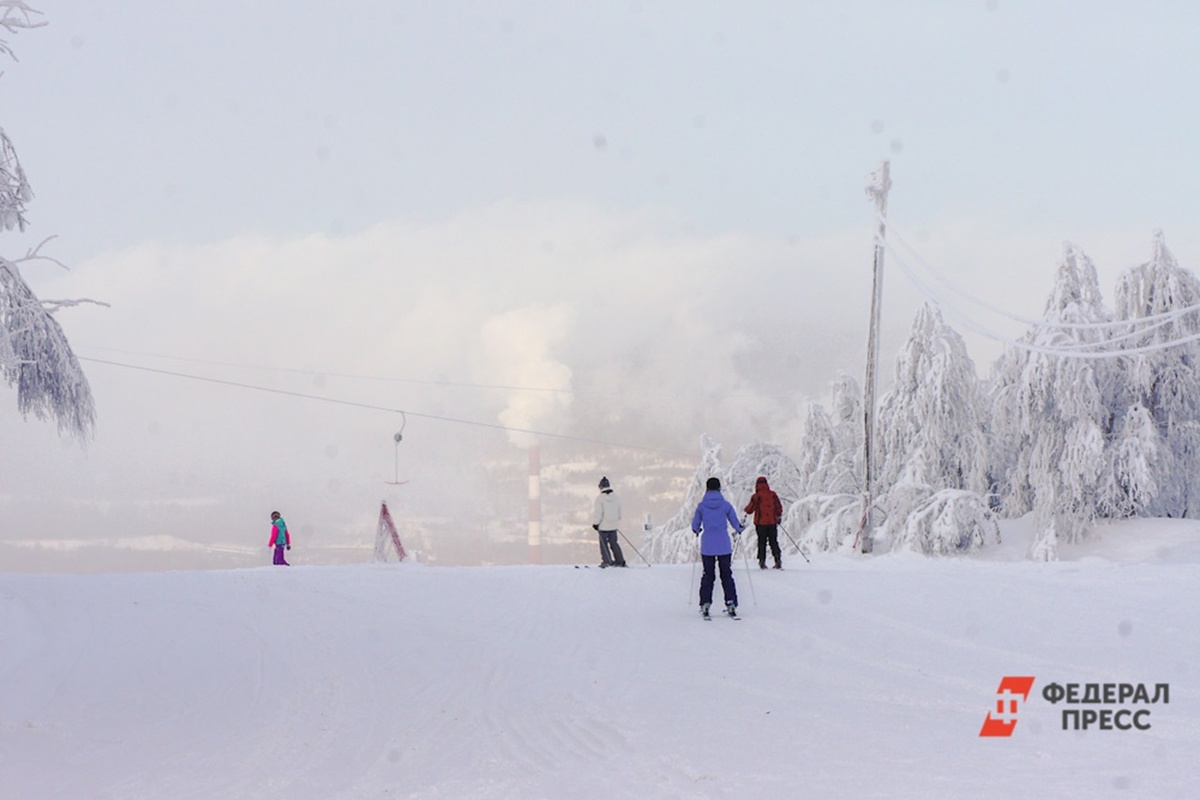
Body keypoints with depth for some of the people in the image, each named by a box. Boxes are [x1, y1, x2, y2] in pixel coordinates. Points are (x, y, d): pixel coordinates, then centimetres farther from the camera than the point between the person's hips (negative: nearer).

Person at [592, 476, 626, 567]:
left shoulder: (600, 498, -14)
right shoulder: (615, 498, 3)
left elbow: (598, 512, -13)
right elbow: (619, 511, 13)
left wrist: (595, 523, -3)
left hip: (603, 526, -5)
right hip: (613, 525, 5)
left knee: (603, 543, 3)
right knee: (614, 543, 13)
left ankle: (606, 561, -4)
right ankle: (620, 561, 12)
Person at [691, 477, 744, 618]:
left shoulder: (701, 506, -3)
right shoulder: (725, 505, -4)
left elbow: (695, 525, 3)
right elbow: (736, 524, 1)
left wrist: (697, 531, 26)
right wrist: (739, 529, 24)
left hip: (707, 547, 0)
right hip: (724, 546, 0)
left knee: (708, 575, 9)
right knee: (726, 575, 8)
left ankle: (705, 604, -1)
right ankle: (731, 604, 1)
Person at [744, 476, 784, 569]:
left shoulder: (756, 496, -9)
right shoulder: (773, 495, 2)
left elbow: (750, 509, -7)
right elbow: (779, 508, 8)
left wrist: (746, 509, 16)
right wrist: (779, 517, 24)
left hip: (760, 523, -2)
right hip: (772, 522, 2)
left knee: (762, 542, 5)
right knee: (774, 542, 9)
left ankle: (762, 561, -1)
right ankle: (778, 561, 1)